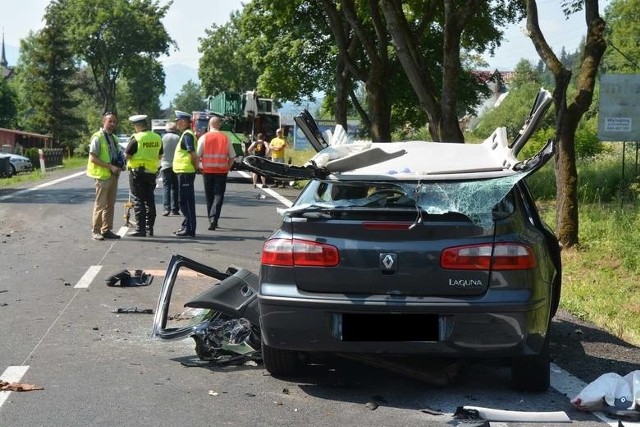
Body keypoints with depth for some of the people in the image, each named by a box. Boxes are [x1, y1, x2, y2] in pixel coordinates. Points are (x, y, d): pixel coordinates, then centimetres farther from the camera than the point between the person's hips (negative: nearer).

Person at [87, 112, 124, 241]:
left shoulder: (114, 138, 16)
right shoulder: (97, 137, -9)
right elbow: (93, 158, -15)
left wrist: (119, 166, 6)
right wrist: (110, 167, -20)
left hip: (113, 175, 8)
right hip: (102, 175, -8)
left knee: (110, 204, 10)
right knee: (100, 204, -5)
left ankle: (106, 230, 16)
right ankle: (95, 231, 1)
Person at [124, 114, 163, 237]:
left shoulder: (137, 138, -14)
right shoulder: (157, 138, 5)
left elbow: (127, 155, -13)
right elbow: (159, 156, 15)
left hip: (137, 172, -6)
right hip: (152, 172, 6)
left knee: (138, 201, -2)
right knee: (150, 200, 12)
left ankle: (140, 229, -4)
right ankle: (149, 228, 16)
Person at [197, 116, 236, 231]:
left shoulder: (203, 137, -1)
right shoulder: (225, 138, 2)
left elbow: (197, 155, -5)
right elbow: (232, 156, 3)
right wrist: (228, 168, 15)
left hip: (207, 170, 0)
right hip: (221, 171, 0)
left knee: (209, 196, 12)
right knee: (219, 195, -1)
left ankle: (211, 219, 18)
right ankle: (214, 218, -19)